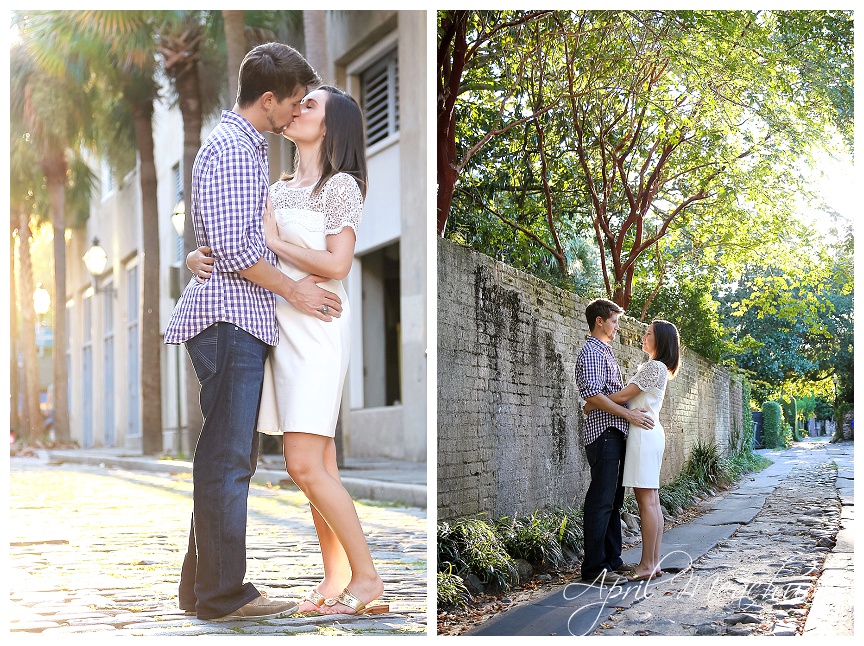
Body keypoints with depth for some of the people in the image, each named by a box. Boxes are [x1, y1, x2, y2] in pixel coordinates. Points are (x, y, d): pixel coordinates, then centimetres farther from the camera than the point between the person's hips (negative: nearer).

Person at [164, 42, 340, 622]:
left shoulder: (248, 146, 23)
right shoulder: (230, 148, -11)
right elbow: (231, 248, -18)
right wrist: (294, 290, -10)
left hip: (244, 320, 11)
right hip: (229, 318, -11)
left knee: (233, 458, 13)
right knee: (227, 460, -7)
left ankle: (206, 586, 20)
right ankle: (223, 594, -2)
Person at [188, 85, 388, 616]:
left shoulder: (340, 185, -2)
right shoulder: (279, 190, 20)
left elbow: (336, 265, -13)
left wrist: (275, 241, -8)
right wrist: (199, 258, -2)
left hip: (318, 328, -7)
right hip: (281, 328, 7)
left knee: (305, 465, -14)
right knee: (321, 467, 6)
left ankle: (367, 577, -5)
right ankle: (337, 578, 11)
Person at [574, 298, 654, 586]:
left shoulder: (605, 351, 23)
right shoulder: (591, 351, -9)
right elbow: (592, 394, -20)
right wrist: (629, 414, -19)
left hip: (615, 432, 10)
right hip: (602, 431, -10)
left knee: (614, 498, 12)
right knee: (600, 500, -10)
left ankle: (611, 559, 18)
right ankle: (594, 568, -10)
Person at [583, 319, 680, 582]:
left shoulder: (654, 367, -10)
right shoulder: (652, 367, 21)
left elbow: (623, 396, -15)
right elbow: (630, 398, 19)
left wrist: (590, 406, -4)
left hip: (644, 433, -10)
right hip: (648, 434, 10)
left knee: (646, 500, -10)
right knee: (651, 500, 8)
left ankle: (647, 565, -10)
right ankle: (654, 562, 10)